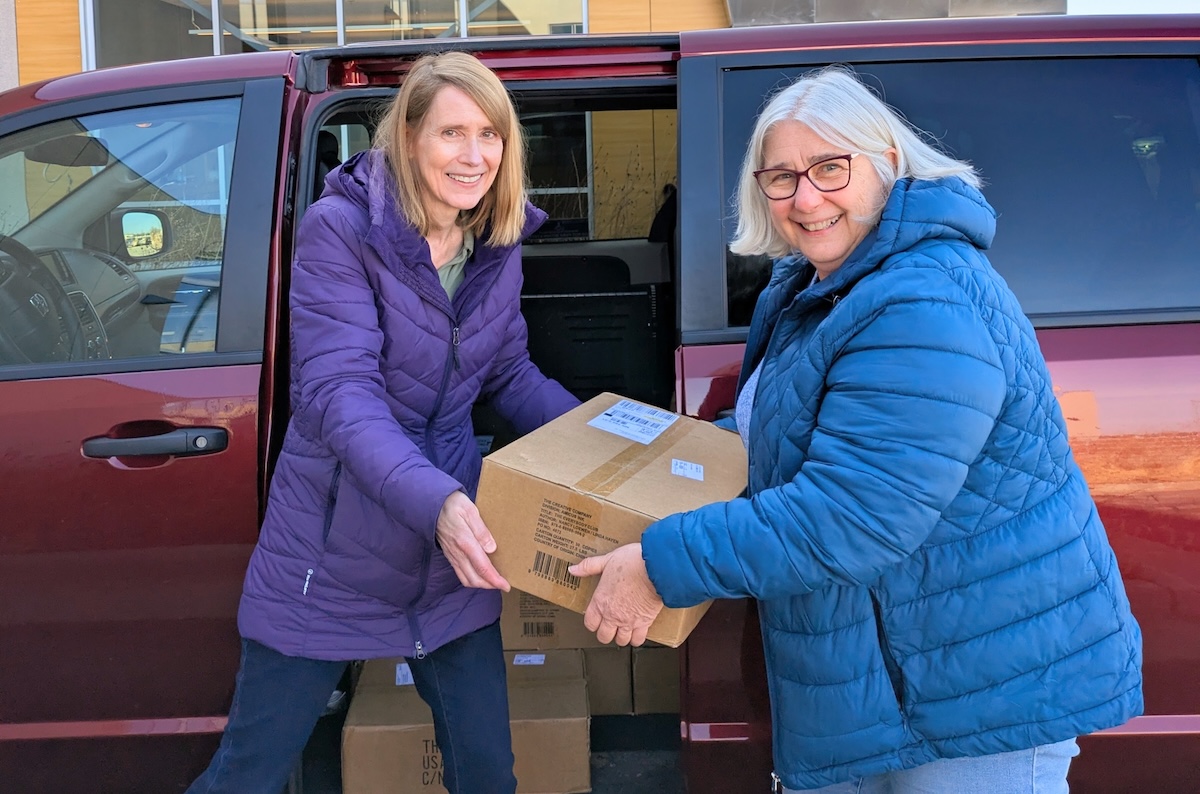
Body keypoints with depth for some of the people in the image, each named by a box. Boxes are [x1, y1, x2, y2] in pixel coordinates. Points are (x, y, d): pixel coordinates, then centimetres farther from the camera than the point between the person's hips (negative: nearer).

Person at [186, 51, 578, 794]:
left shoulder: (497, 247, 1)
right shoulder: (340, 229, -16)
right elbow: (339, 392, -26)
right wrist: (434, 500, -41)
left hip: (450, 556, 5)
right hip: (329, 557, -4)